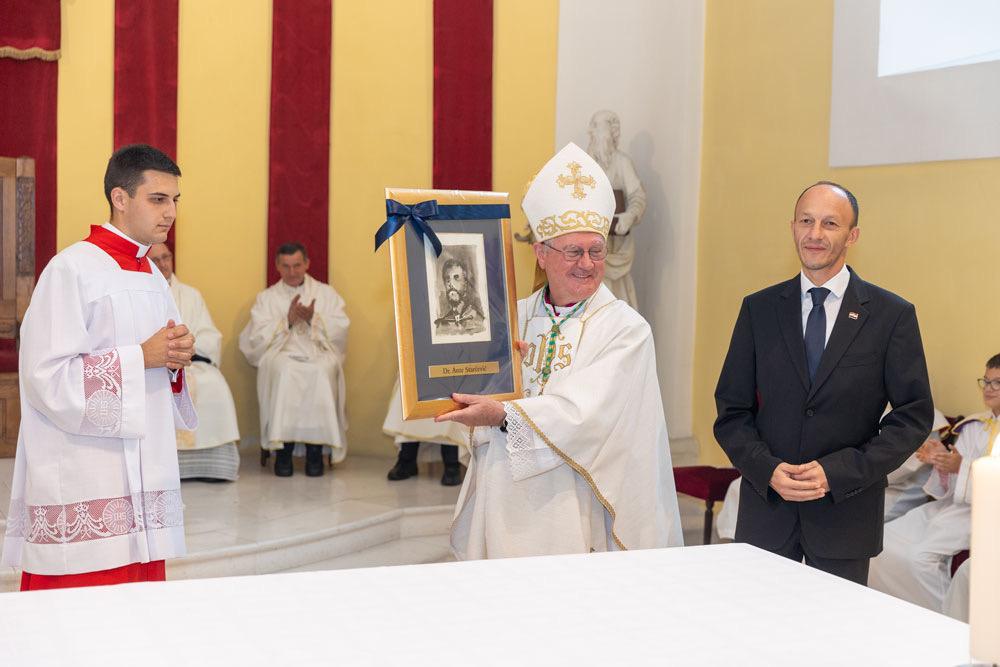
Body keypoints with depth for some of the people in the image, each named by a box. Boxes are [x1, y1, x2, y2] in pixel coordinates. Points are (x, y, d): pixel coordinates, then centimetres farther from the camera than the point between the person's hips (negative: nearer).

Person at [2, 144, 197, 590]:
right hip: (83, 492, -8)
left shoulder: (153, 278, 15)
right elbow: (48, 378, -16)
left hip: (143, 483, 8)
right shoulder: (72, 270, -9)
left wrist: (176, 359, 0)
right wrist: (141, 356, -15)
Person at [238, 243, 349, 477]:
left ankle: (315, 449, -30)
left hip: (319, 354, 0)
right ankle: (283, 447, -31)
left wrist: (313, 319, -9)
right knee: (285, 370, -36)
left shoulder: (326, 293, 19)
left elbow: (341, 329, 6)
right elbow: (257, 338, 5)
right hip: (281, 354, 0)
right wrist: (287, 320, -6)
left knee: (320, 372, -36)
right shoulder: (266, 297, 19)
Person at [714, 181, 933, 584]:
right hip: (765, 509, 2)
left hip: (846, 513, -1)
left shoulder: (892, 315, -1)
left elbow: (914, 415, -2)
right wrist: (768, 470, -12)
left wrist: (839, 472, -13)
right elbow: (731, 410, 5)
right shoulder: (759, 309, 5)